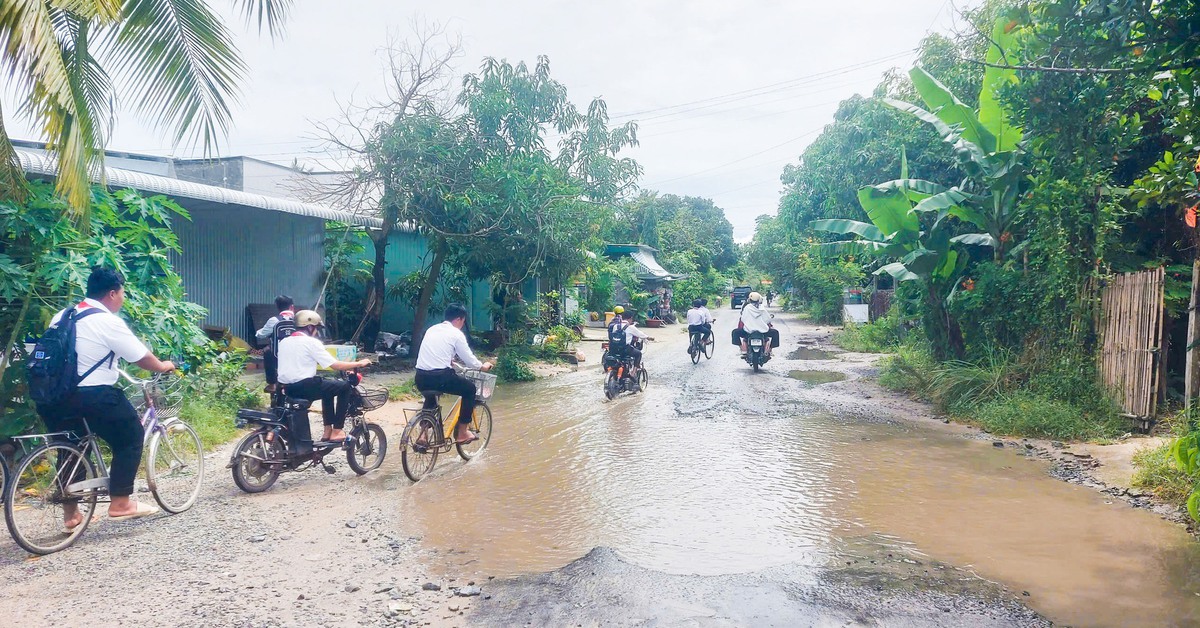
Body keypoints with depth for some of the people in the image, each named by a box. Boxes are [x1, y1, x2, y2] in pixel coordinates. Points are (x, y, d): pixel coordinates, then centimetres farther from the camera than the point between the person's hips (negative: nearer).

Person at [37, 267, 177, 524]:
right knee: (131, 437, 8)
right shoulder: (109, 322, -11)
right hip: (93, 396, -8)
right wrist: (163, 366, 15)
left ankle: (70, 512, 28)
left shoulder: (61, 316, 14)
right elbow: (141, 357, -5)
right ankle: (120, 503, 7)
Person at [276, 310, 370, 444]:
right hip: (305, 386, -8)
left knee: (328, 385, 30)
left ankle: (328, 430, 27)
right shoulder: (311, 342, -8)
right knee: (344, 386, 6)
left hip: (287, 388, 8)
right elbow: (336, 365, -10)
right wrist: (359, 363, 2)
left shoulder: (284, 342, 14)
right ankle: (337, 431, 5)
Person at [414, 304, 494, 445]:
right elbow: (469, 359, 4)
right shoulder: (456, 334, 0)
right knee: (470, 388, 14)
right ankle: (462, 433, 16)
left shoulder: (432, 329, 19)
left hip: (420, 378, 7)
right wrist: (483, 366, 22)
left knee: (431, 392, 37)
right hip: (439, 377, -7)